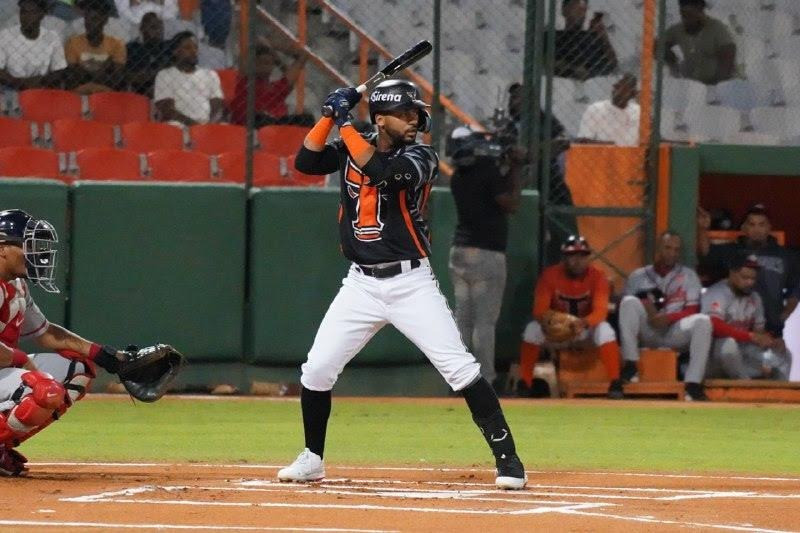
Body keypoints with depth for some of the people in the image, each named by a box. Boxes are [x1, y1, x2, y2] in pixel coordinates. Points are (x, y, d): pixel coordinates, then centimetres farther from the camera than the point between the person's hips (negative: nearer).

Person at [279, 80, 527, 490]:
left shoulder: (420, 157, -9)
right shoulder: (351, 149, 6)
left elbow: (378, 169, -26)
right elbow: (305, 161, -2)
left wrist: (345, 121, -19)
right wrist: (331, 114, -8)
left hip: (411, 283, -4)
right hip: (361, 284, 4)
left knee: (460, 368, -12)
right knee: (316, 370, 0)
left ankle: (507, 458, -7)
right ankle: (312, 459, 19)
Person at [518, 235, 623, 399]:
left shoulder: (597, 276, -13)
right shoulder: (550, 275, -12)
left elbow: (601, 311, -25)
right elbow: (539, 310, -20)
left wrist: (584, 323, -48)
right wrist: (549, 319, -45)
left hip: (585, 332, -1)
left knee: (604, 329, -32)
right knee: (533, 328, -28)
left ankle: (615, 383, -31)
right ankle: (524, 384, -24)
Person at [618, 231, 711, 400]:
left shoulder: (688, 275, 11)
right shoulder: (638, 276, 12)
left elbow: (692, 311, 1)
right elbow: (626, 308, 7)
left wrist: (668, 318, -18)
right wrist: (644, 305, -15)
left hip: (675, 332, 0)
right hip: (646, 333, 0)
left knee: (703, 321, -29)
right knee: (630, 302, -26)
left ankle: (693, 384, -36)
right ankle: (630, 366, -29)